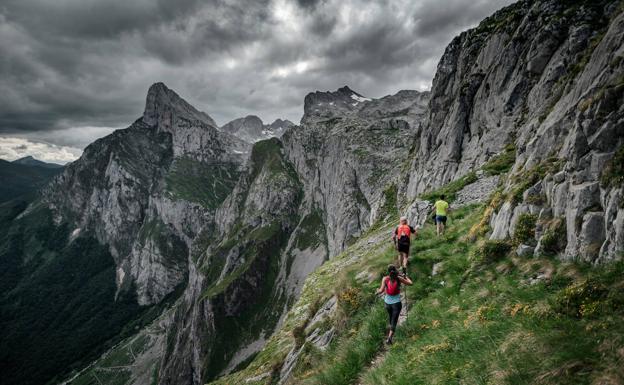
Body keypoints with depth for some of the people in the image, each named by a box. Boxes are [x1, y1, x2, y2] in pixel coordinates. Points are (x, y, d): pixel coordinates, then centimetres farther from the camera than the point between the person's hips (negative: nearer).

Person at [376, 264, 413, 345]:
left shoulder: (385, 279, -12)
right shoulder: (399, 278, -13)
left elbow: (381, 291, -20)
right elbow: (410, 283, -5)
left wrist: (377, 292, 2)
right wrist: (406, 277, 13)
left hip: (388, 302, 2)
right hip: (396, 302, -2)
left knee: (390, 315, 30)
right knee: (394, 320, 1)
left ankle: (391, 327, 57)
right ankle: (389, 337, -18)